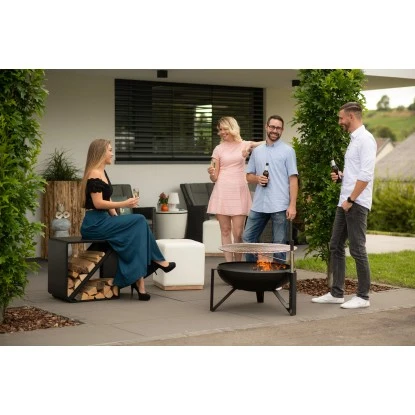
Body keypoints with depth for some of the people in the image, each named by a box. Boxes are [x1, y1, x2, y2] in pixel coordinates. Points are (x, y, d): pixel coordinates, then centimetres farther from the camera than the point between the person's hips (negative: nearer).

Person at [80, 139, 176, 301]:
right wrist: (124, 204, -16)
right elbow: (98, 203, -20)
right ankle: (157, 260, 0)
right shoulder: (94, 174, -13)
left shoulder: (102, 173, 17)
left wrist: (117, 219, 6)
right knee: (139, 221, -13)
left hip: (103, 221, 9)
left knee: (135, 232, -10)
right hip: (95, 223, -9)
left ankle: (138, 281, -14)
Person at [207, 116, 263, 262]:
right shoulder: (219, 149, 8)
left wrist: (250, 145, -4)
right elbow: (214, 178, 9)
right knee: (225, 231, 1)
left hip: (239, 192, -1)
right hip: (222, 191, 1)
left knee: (238, 232, -4)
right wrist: (211, 173, -15)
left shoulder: (244, 145, 9)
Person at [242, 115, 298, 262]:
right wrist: (257, 179, -6)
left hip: (280, 206, -4)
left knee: (279, 244, 1)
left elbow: (293, 179, -4)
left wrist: (292, 205, -12)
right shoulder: (257, 151, 13)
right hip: (258, 205, 5)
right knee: (248, 239, 6)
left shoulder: (287, 151, 1)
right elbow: (249, 176, 18)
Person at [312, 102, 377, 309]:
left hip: (356, 204, -10)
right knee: (336, 246, 11)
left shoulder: (365, 139, -12)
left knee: (357, 249, -4)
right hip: (345, 202, 10)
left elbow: (366, 174, -20)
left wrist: (351, 199, -19)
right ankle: (336, 293, 18)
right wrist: (341, 176, 9)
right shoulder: (354, 139, 17)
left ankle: (363, 296, 5)